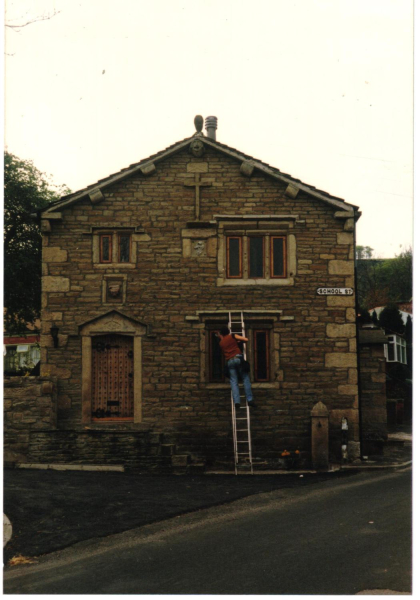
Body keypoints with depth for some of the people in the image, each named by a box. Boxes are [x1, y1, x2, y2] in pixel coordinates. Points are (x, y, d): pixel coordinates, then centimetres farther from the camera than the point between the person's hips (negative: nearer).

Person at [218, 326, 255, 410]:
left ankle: (237, 401, -16)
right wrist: (239, 340, 24)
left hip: (229, 361, 2)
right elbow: (246, 339, 3)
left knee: (234, 382, 0)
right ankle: (250, 400, -7)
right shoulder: (232, 336, 10)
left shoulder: (221, 342, 19)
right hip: (238, 358, -2)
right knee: (245, 379, 1)